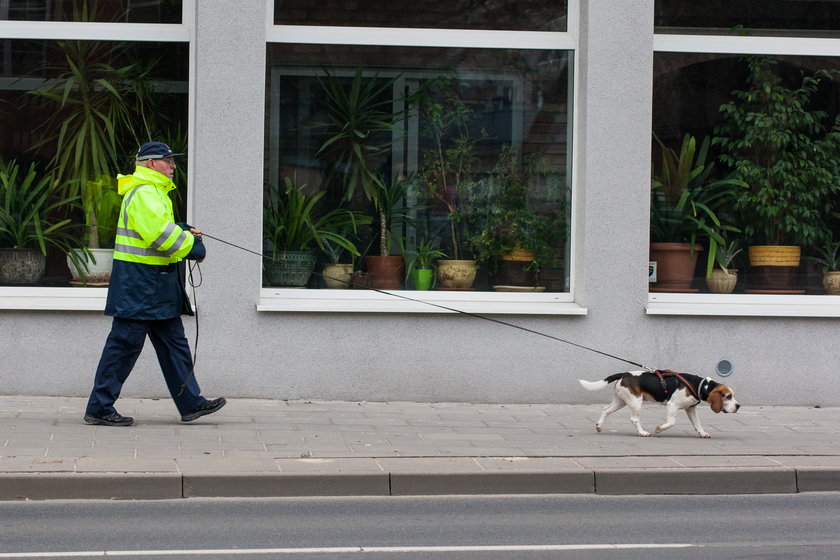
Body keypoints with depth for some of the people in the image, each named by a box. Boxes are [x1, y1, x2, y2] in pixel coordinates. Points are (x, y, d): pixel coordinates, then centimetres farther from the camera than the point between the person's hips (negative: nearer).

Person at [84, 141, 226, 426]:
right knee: (125, 343, -6)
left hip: (157, 283, 11)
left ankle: (191, 403, 17)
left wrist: (184, 231, 8)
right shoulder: (143, 194, -16)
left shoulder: (153, 192, 19)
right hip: (138, 282, -11)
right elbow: (158, 232, -26)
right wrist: (190, 245, -15)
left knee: (173, 341, 12)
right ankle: (99, 408, 0)